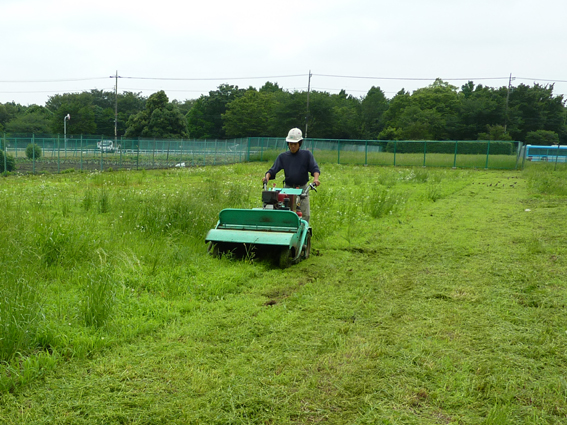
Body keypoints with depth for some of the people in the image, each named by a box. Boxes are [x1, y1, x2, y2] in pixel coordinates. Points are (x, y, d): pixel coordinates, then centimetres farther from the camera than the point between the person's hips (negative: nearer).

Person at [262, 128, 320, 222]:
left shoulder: (307, 154, 3)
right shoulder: (283, 156, 7)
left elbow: (314, 168, -6)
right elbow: (273, 169, 1)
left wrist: (316, 178, -27)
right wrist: (267, 176, -20)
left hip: (302, 188, -1)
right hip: (288, 188, 1)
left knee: (305, 214, -5)